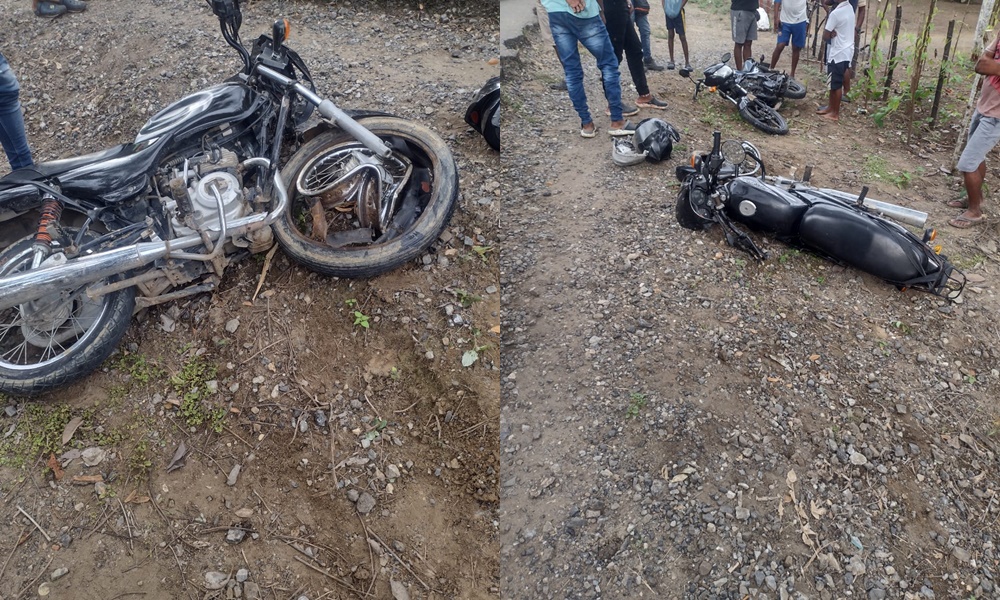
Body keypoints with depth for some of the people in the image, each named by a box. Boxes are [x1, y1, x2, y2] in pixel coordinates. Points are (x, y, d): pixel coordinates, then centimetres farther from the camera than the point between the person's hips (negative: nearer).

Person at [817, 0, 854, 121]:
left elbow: (825, 37, -17)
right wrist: (833, 32, -9)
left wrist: (831, 34, 2)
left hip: (838, 53, -9)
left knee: (836, 85, 2)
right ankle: (831, 106, 30)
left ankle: (835, 113, 10)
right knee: (833, 82, 19)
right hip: (847, 50, 9)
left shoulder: (835, 13, -22)